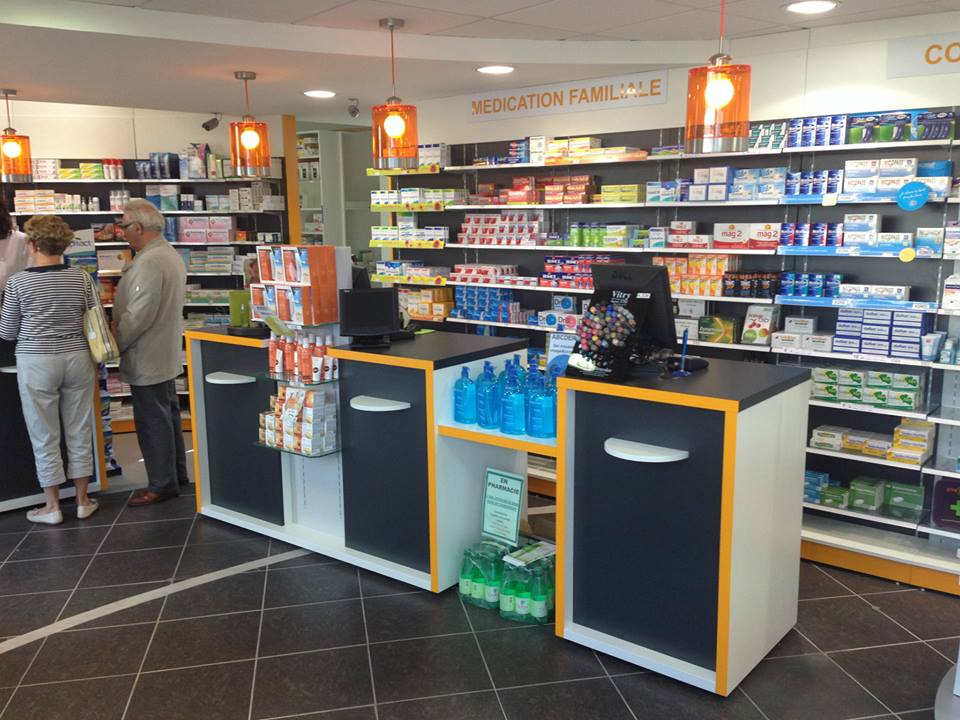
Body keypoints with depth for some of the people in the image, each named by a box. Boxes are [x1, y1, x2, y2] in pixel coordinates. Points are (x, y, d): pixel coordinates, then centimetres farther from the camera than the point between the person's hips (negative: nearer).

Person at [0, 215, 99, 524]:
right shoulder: (81, 278, -2)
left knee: (45, 436, 8)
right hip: (77, 358, 3)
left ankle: (52, 507, 17)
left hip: (37, 362, -3)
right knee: (79, 432, 11)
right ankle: (82, 500, 20)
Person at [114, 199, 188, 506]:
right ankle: (177, 473, 29)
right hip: (166, 352, 11)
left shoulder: (148, 263, -23)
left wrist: (115, 343, -12)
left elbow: (138, 316, -25)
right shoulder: (170, 255, 11)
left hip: (147, 358, -11)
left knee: (152, 421, -1)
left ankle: (162, 485, 8)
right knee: (168, 414, 18)